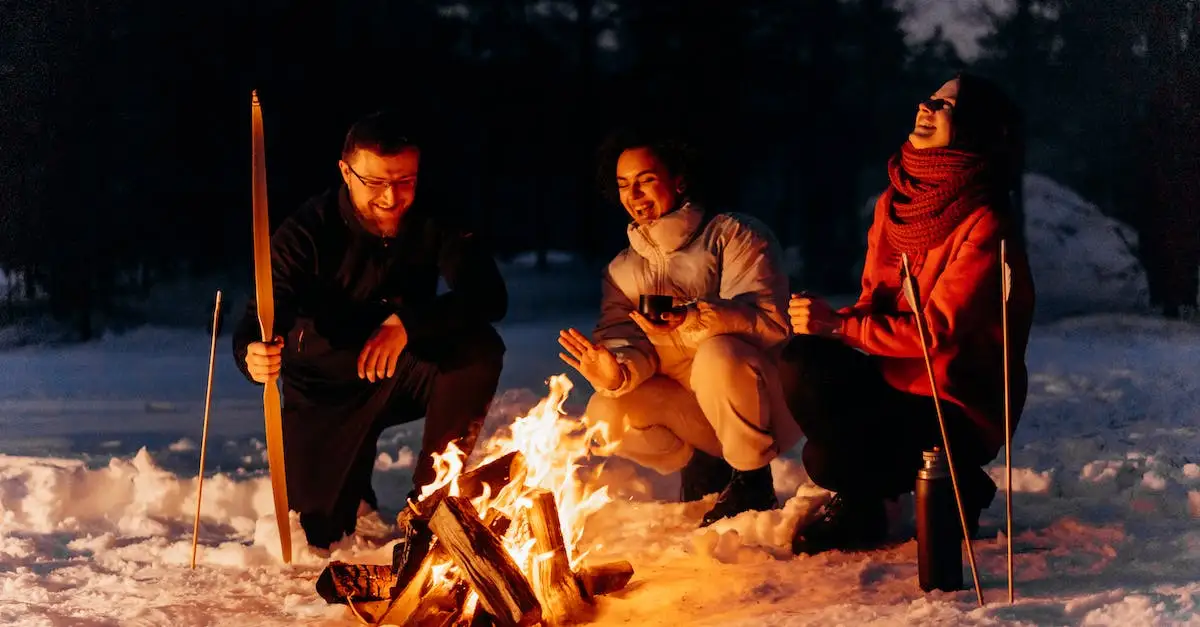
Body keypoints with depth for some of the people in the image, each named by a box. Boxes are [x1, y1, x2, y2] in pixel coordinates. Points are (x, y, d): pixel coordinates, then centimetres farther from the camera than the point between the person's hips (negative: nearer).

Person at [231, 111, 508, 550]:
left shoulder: (434, 223, -15)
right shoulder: (306, 232, -20)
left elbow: (490, 295, -26)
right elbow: (260, 320, -27)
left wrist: (408, 323, -42)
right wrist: (255, 355, -53)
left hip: (402, 378, 2)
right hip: (324, 390, -1)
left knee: (480, 348, -29)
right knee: (320, 531, -15)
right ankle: (354, 493, 23)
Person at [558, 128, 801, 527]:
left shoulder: (734, 235, -7)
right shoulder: (622, 270, 11)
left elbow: (769, 318, -20)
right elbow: (626, 339, -3)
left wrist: (691, 319, -38)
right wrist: (619, 371, -28)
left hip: (761, 407, -5)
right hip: (690, 413, 5)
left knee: (719, 354, -35)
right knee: (606, 414, -20)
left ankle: (753, 480, -12)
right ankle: (703, 466, 6)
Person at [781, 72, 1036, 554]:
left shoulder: (984, 226, -18)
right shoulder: (896, 203, 5)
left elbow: (937, 331, -22)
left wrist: (838, 326, -20)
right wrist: (829, 322, -13)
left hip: (958, 410, -7)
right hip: (898, 381, 7)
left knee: (828, 456, -26)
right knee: (802, 362, -20)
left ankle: (954, 486, 4)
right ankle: (857, 501, 3)